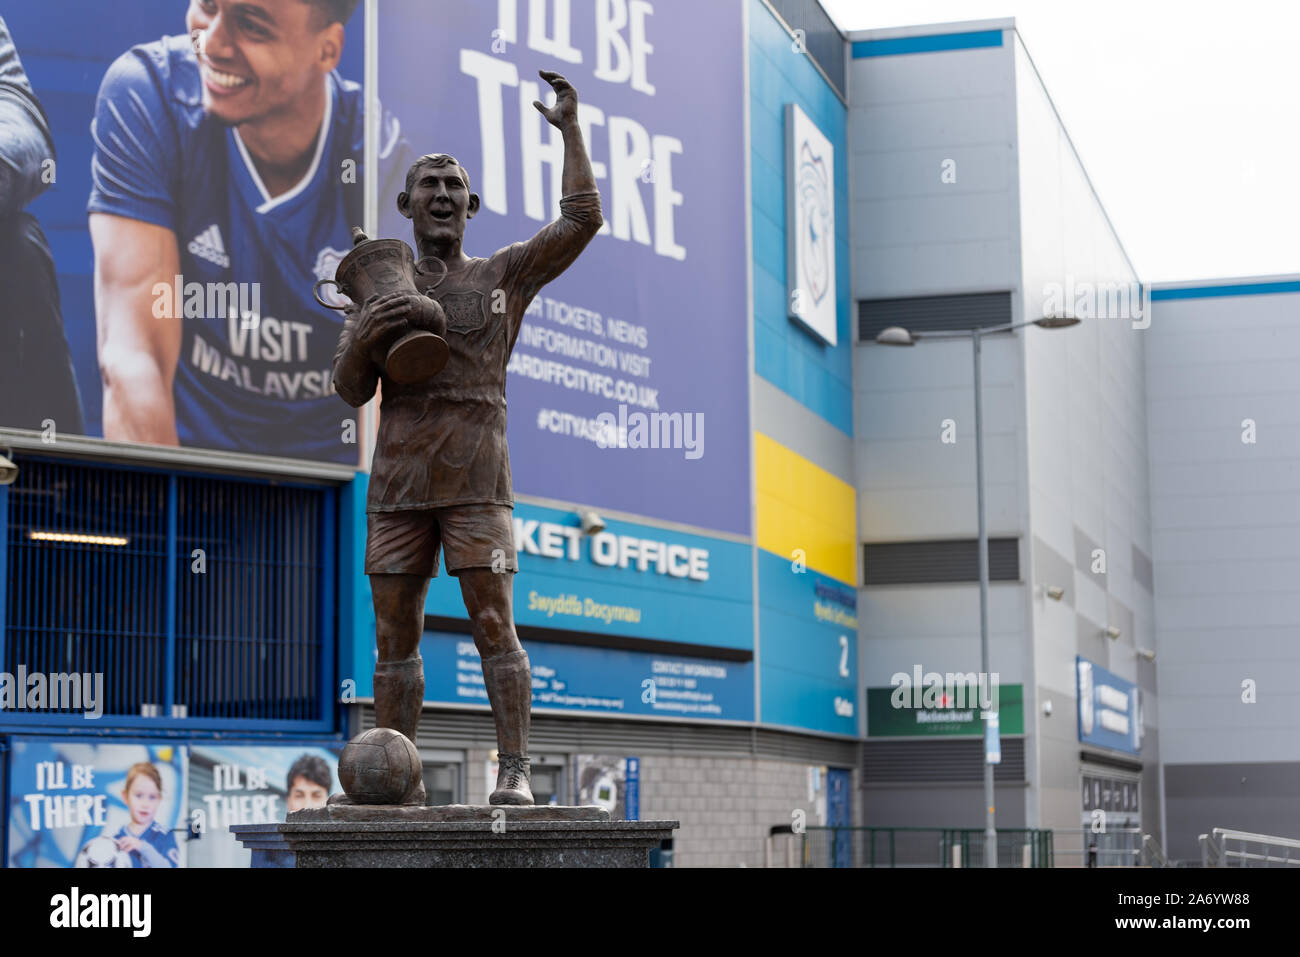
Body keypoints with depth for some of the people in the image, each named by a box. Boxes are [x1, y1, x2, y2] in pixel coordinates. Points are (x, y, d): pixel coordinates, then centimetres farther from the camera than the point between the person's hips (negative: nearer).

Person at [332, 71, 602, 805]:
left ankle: (515, 772, -9)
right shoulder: (379, 290, 15)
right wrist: (367, 336, -17)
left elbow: (583, 222, -2)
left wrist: (570, 127, -3)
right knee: (396, 633, 2)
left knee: (495, 626, -11)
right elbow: (351, 389, 4)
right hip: (398, 487, 3)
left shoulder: (504, 275, 10)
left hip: (477, 482, -3)